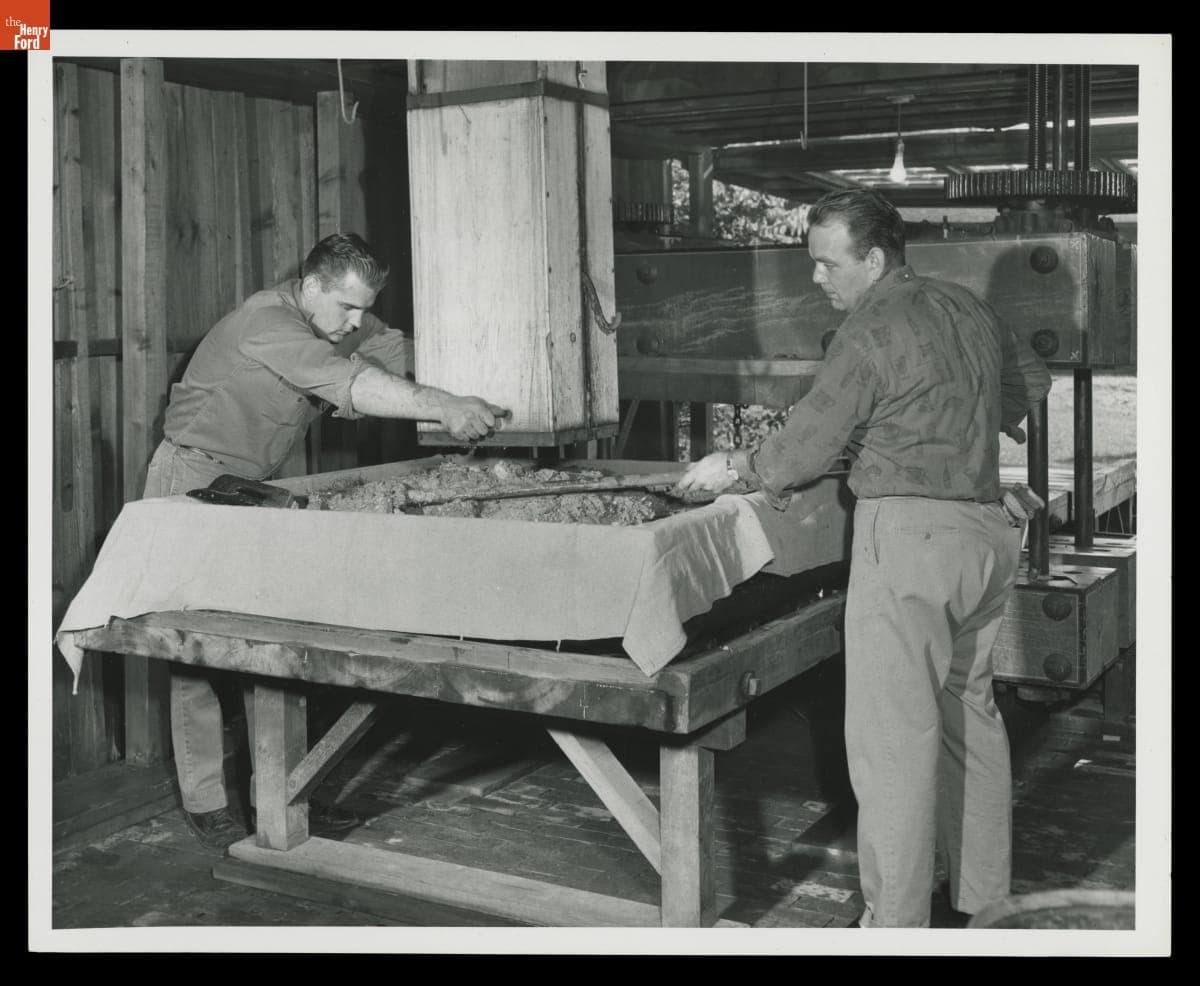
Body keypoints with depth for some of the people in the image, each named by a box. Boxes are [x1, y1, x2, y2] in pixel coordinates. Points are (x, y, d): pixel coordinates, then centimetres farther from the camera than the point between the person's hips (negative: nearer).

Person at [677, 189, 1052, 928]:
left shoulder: (870, 331, -12)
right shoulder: (969, 310, 12)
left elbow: (804, 447, -10)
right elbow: (1033, 381, 29)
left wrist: (738, 466, 7)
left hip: (910, 534, -9)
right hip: (989, 533, 9)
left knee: (893, 737, -3)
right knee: (969, 708, 20)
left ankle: (896, 923, 1)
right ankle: (984, 885, 31)